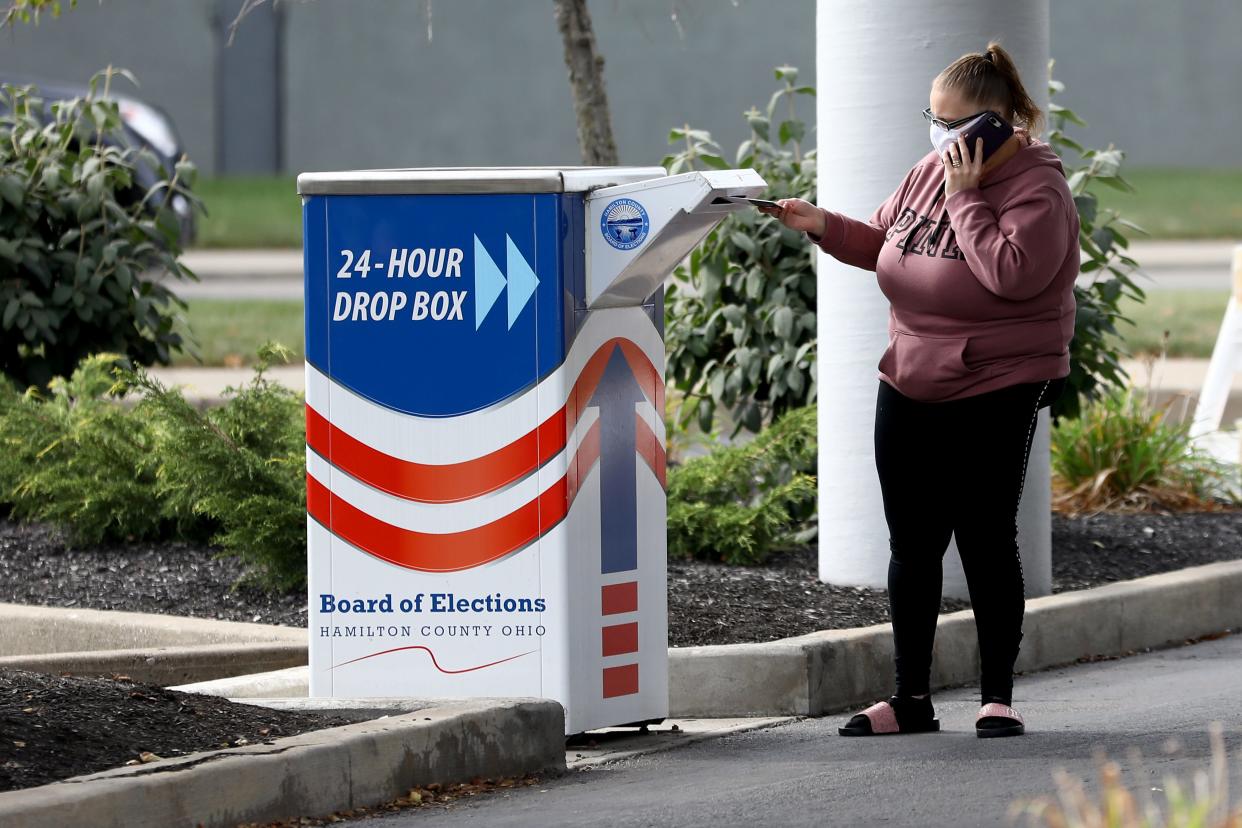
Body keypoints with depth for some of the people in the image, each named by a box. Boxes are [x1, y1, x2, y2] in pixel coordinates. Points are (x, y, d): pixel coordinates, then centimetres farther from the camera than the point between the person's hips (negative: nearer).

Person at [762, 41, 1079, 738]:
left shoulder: (1038, 190, -14)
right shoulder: (931, 171, 7)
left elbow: (1012, 275, -28)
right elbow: (884, 242, 20)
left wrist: (965, 198, -22)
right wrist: (824, 226, 3)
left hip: (996, 393, -7)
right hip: (911, 387, 7)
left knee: (987, 542, -2)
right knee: (912, 544, 8)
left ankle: (999, 699, 9)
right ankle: (911, 699, 16)